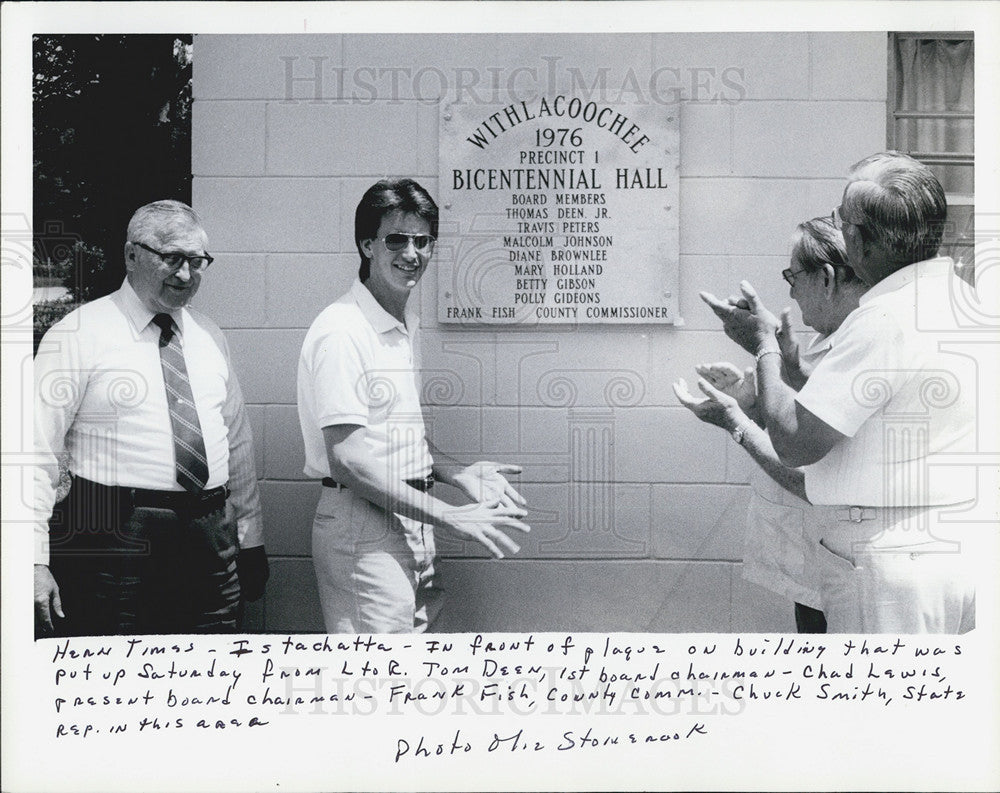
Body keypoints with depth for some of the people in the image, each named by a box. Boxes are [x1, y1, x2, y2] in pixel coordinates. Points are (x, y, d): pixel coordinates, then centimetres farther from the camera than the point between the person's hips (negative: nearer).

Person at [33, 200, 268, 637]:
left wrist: (250, 543, 17)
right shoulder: (80, 334, -4)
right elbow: (37, 449, -9)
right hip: (113, 541, -5)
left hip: (211, 540, 5)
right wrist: (34, 560, -16)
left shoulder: (209, 337, 14)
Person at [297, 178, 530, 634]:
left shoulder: (408, 326, 13)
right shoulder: (341, 331, -16)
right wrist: (449, 517, -20)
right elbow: (347, 461, -21)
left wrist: (461, 474, 5)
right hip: (362, 527, -9)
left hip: (411, 525, 9)